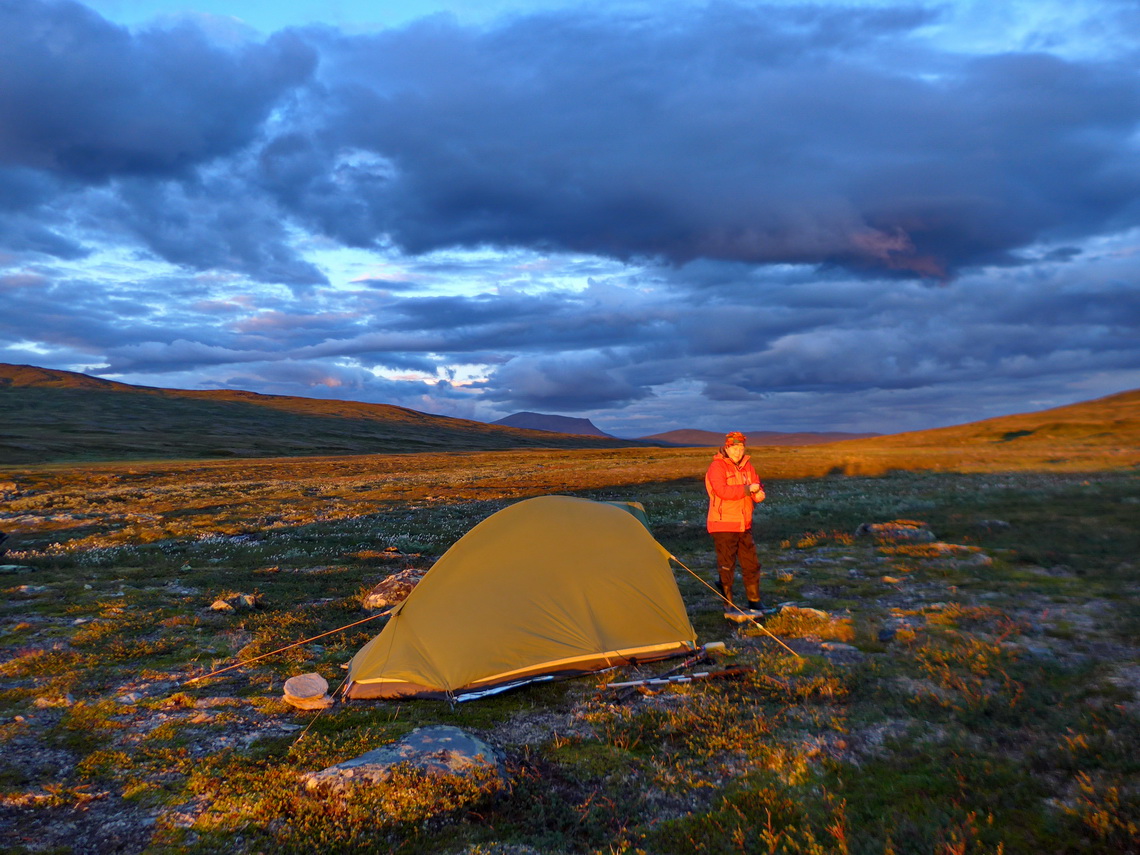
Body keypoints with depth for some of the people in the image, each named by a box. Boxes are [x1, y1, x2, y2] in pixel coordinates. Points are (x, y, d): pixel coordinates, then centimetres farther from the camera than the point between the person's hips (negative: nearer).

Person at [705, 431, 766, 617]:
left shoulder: (746, 466, 10)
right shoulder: (717, 467, -13)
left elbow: (756, 485, 9)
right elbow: (722, 491, -25)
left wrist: (758, 494, -14)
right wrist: (747, 489, -24)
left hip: (744, 525, 7)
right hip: (723, 526, -7)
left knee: (751, 565, 12)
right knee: (726, 568, 1)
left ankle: (755, 605, 24)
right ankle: (728, 607, 11)